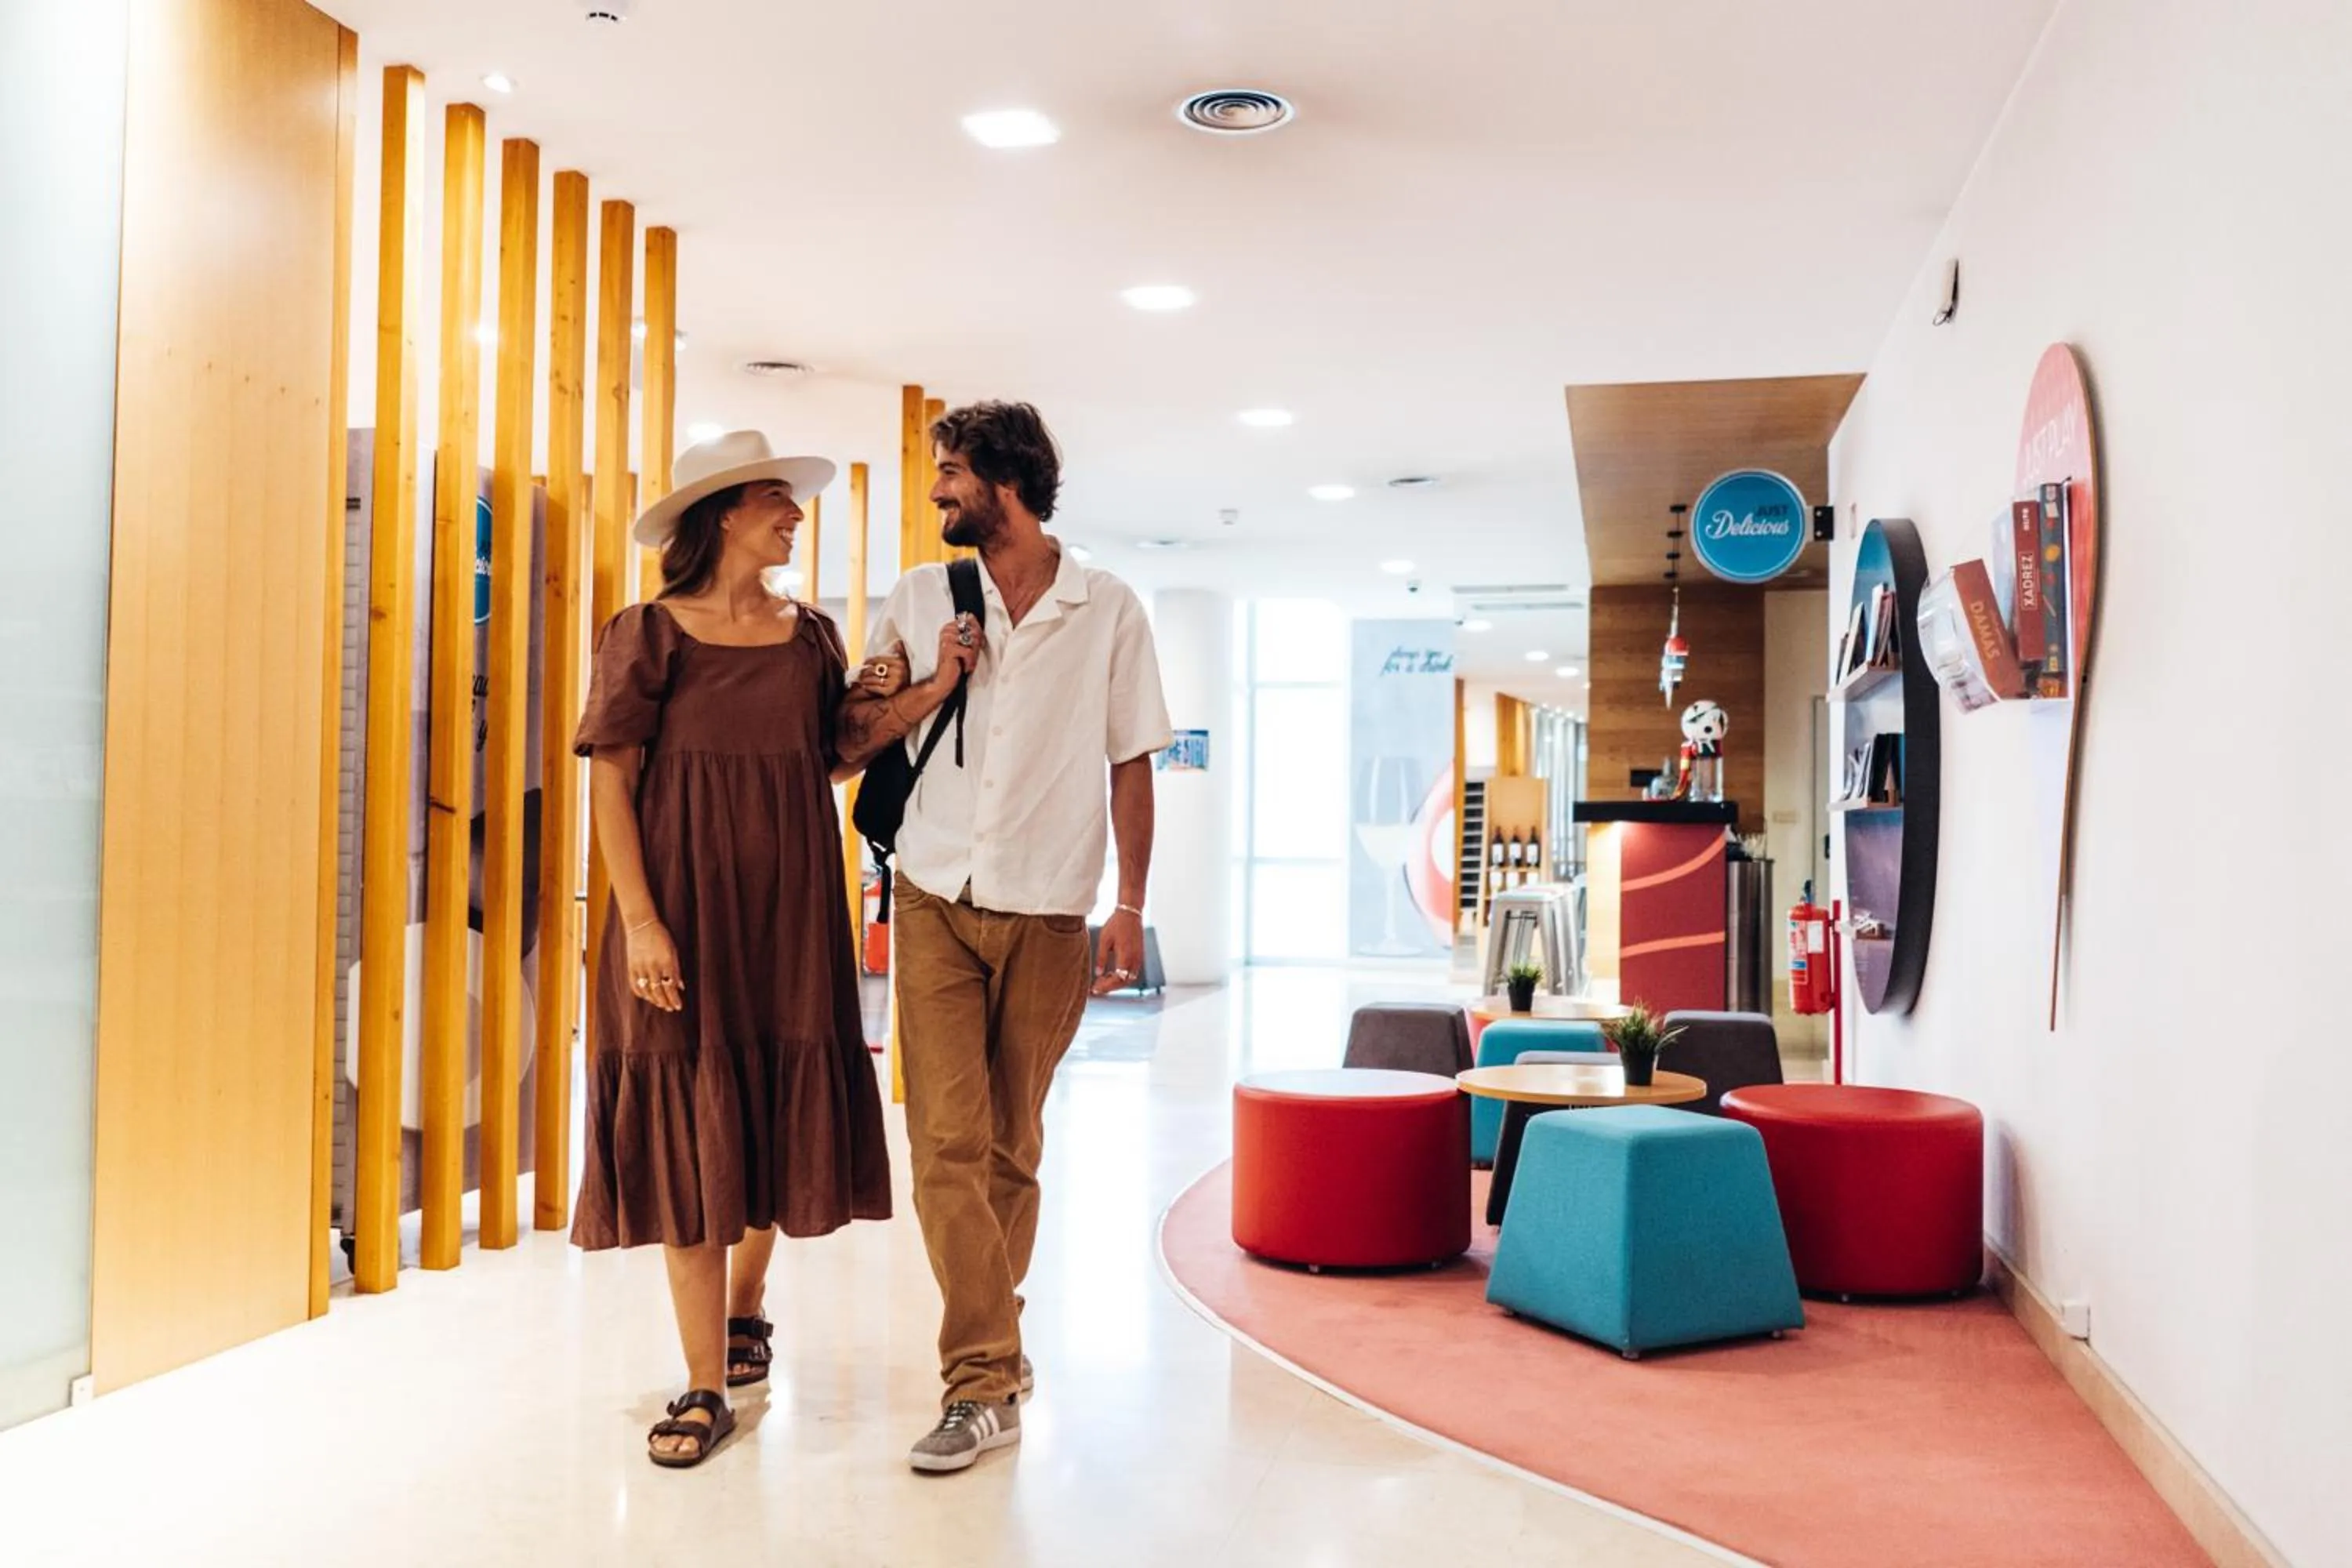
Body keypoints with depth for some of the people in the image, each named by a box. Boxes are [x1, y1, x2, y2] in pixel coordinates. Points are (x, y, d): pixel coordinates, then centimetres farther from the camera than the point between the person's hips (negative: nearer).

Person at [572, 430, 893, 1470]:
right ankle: (705, 1388, 4)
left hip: (791, 907, 4)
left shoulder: (811, 636, 10)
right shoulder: (649, 634, -2)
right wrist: (639, 919, -15)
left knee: (776, 1115, 10)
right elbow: (611, 779, -6)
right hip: (686, 904, -4)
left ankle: (746, 1308, 35)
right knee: (687, 1131, -2)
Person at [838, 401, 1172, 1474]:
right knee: (949, 1140, -8)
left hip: (1048, 913, -1)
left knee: (1012, 1145, 8)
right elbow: (845, 740, 8)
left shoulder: (1108, 610, 2)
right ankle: (986, 1382, -4)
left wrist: (1131, 906, 0)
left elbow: (1130, 765, 5)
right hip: (937, 902, 1)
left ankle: (988, 1339, 26)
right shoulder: (920, 599, 7)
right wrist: (931, 687, -8)